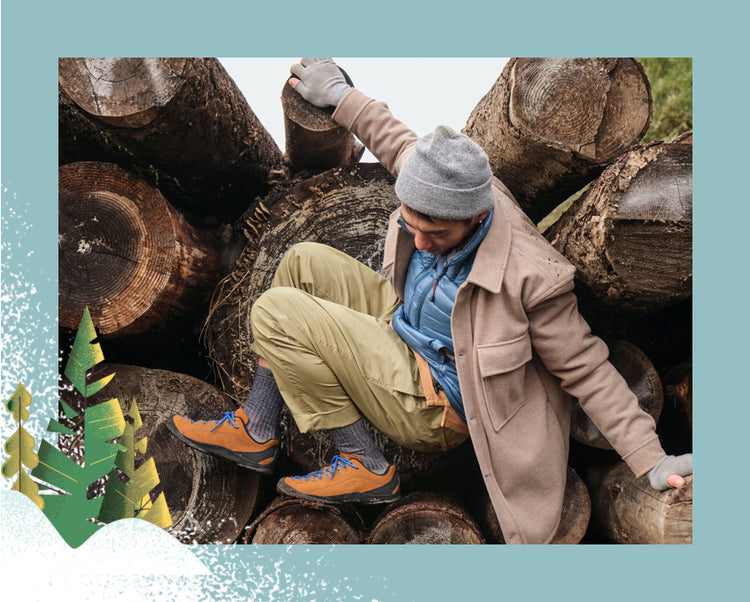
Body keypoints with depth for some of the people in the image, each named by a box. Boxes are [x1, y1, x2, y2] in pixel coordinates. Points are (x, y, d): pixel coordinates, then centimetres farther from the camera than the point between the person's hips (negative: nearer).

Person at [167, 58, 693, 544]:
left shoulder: (531, 278, -33)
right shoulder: (445, 194, -13)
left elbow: (587, 370, -21)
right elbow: (400, 142, 8)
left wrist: (653, 462, -21)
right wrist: (339, 95, 20)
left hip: (432, 402, -8)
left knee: (275, 313, -16)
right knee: (306, 263, 6)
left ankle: (364, 465, -5)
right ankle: (256, 432, 10)